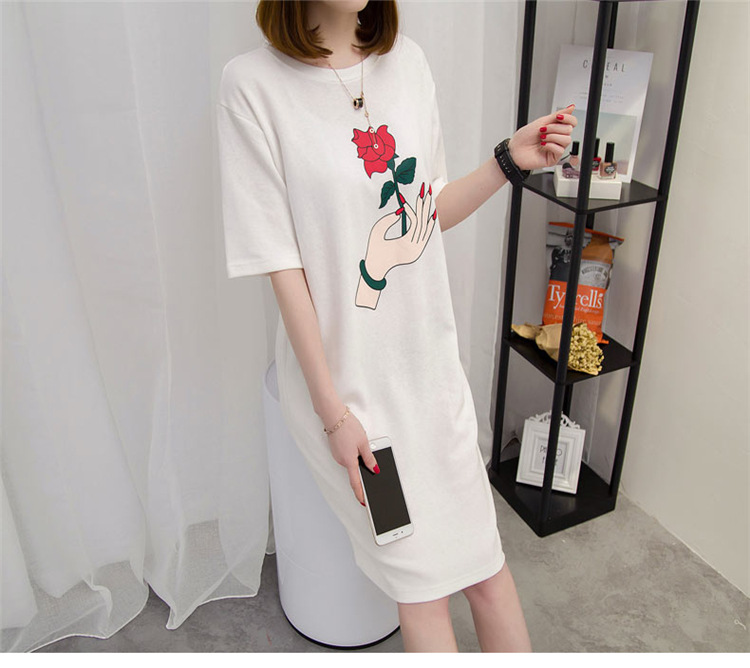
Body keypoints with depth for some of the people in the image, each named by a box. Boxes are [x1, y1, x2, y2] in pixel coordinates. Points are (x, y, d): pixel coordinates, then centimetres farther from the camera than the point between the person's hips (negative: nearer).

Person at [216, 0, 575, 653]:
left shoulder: (409, 61, 4)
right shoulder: (253, 83, -13)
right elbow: (282, 264, -14)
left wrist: (509, 162, -6)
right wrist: (332, 411, -12)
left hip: (430, 361, 5)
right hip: (345, 376, -4)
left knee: (484, 558, 12)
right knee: (422, 580, 9)